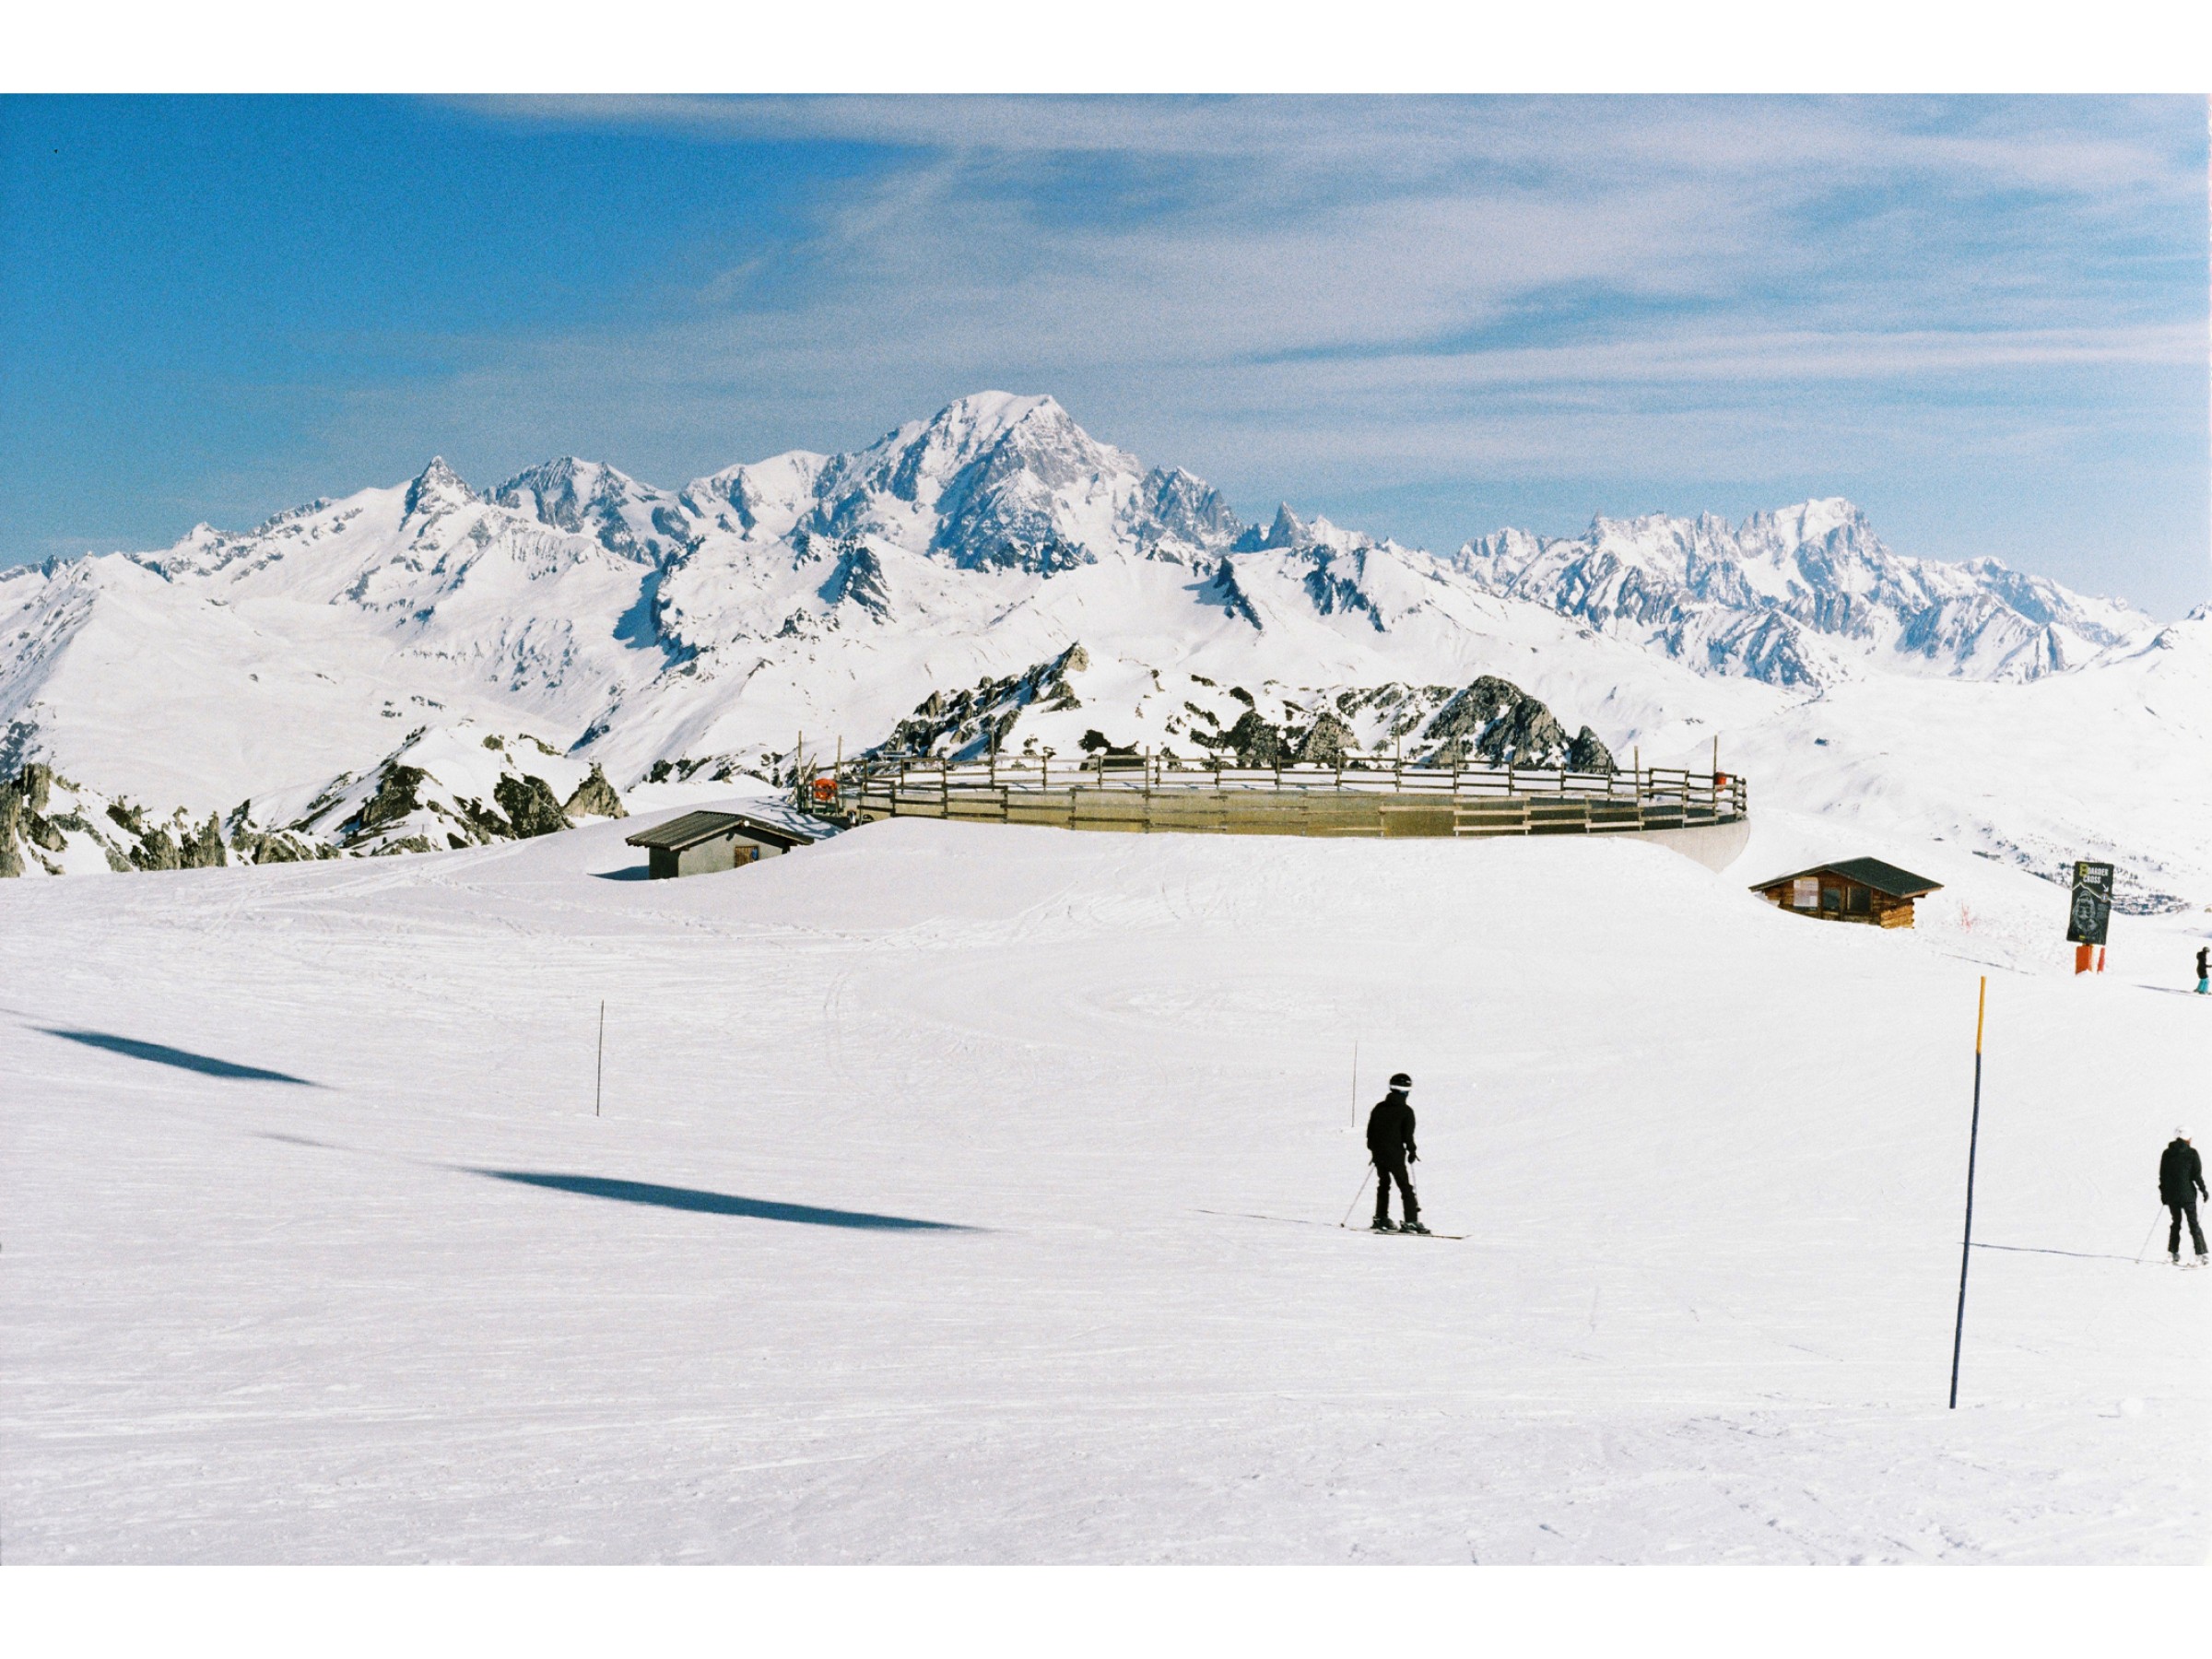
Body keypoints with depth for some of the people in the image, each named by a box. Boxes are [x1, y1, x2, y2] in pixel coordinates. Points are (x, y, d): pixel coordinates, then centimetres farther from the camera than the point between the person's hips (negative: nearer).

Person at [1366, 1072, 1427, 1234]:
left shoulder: (1378, 1108, 8)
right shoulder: (1406, 1111, -11)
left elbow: (1370, 1130, 13)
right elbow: (1408, 1135, -12)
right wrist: (1412, 1151, 3)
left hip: (1378, 1154, 6)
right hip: (1395, 1155, -6)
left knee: (1383, 1185, 20)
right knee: (1405, 1187, -1)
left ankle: (1381, 1219, 21)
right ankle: (1411, 1221, -6)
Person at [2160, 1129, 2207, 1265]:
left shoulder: (2167, 1153, 5)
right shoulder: (2191, 1153, -7)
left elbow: (2162, 1176, 8)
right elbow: (2197, 1175, -8)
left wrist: (2163, 1193, 17)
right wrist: (2203, 1190, 2)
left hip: (2171, 1194, 4)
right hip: (2187, 1194, -4)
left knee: (2176, 1223, 17)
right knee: (2193, 1223, 1)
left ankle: (2173, 1253, 15)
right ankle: (2200, 1255, -4)